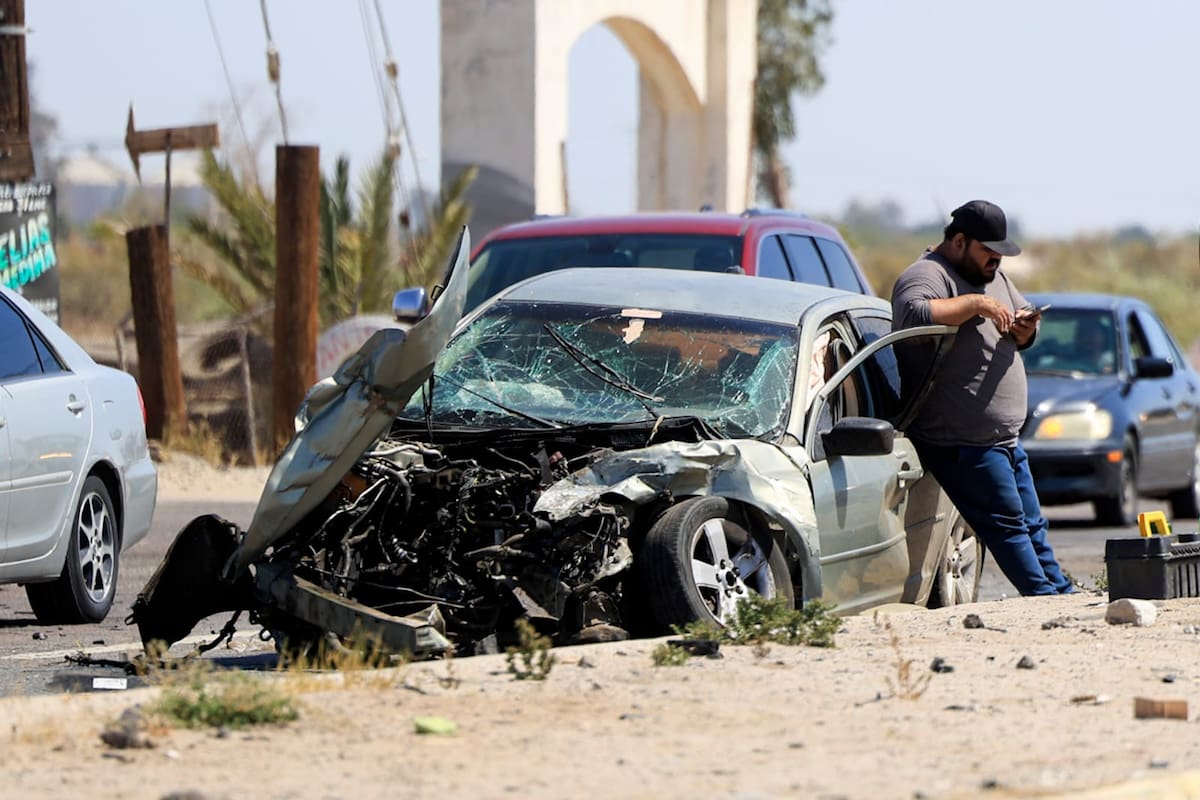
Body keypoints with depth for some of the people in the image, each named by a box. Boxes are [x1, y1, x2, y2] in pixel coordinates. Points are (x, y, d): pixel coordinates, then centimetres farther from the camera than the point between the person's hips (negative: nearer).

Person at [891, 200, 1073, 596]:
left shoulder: (993, 276, 17)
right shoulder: (927, 276, -13)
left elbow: (1023, 336, 24)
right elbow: (915, 314, -36)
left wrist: (1024, 328, 0)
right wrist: (976, 303, -29)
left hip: (1005, 438, 10)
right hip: (962, 442, -10)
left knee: (1031, 526, 14)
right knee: (1007, 526, -9)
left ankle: (1066, 597, 19)